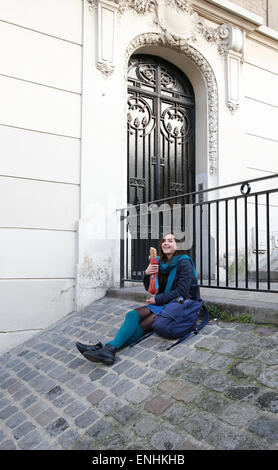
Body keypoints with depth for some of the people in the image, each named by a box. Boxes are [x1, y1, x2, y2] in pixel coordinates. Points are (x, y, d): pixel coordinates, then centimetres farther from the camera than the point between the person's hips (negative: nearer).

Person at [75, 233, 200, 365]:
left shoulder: (184, 263, -8)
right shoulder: (161, 263, 14)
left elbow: (182, 292, -15)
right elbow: (150, 289, 17)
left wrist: (157, 299, -11)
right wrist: (147, 274, -4)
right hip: (162, 303, 7)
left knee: (142, 325, -27)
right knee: (132, 315, -18)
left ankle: (110, 348, -36)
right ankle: (107, 349, -30)